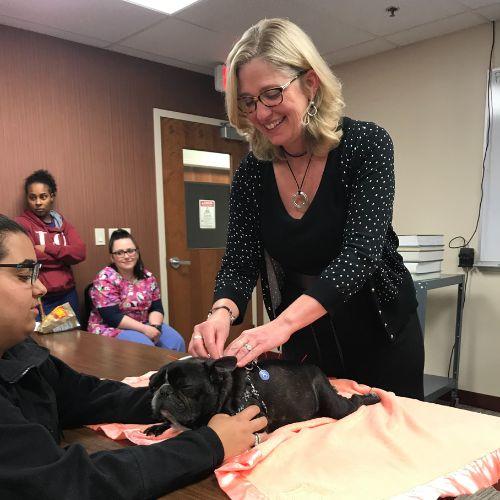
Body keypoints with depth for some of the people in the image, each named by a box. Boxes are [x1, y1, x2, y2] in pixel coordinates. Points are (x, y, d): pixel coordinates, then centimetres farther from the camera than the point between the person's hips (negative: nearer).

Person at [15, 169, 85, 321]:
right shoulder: (21, 223, -4)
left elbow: (80, 252, -3)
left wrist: (47, 249, -13)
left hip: (68, 295, 5)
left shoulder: (62, 223, 12)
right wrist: (65, 255, -7)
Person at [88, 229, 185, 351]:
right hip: (112, 328, -5)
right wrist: (144, 329, -25)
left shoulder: (147, 277, 2)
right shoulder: (105, 279, -15)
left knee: (175, 342, -17)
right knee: (145, 347, -31)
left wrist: (155, 326, -19)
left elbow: (156, 308, 3)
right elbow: (112, 317, -21)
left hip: (143, 325, 5)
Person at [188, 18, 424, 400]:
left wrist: (282, 324, -39)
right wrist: (222, 312, -31)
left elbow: (360, 252, -27)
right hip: (305, 341, 3)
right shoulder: (251, 173, -8)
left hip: (380, 331, -2)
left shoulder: (366, 144, -18)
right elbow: (240, 263, -9)